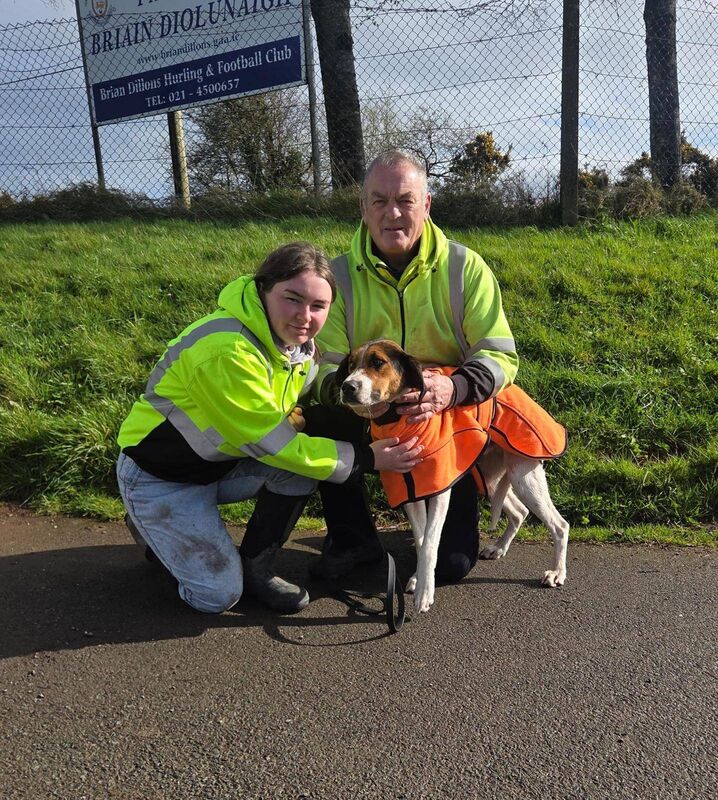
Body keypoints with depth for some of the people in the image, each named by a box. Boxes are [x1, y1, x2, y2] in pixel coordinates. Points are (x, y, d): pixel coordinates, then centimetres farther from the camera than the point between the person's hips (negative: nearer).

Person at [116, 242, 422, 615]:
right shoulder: (227, 350, -33)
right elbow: (271, 443, -29)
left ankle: (255, 566, 3)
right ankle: (152, 529, 16)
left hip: (223, 463, 7)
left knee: (306, 454, -15)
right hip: (160, 476, -7)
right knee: (220, 595, -11)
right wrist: (366, 457, -27)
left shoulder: (299, 345, -6)